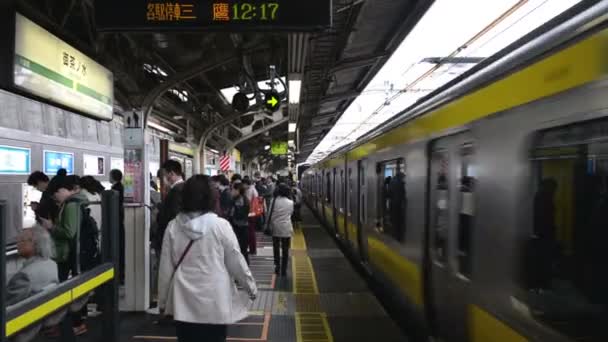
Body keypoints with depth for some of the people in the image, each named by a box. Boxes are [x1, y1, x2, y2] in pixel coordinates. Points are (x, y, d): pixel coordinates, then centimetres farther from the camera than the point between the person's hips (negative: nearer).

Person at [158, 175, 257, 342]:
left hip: (183, 301, 2)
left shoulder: (173, 227, -4)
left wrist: (163, 301, 13)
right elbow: (236, 261, -5)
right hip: (214, 302, -2)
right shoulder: (220, 225, -12)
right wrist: (251, 287, 9)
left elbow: (165, 268, 1)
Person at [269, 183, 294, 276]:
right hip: (286, 229, 0)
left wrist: (270, 225, 5)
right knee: (285, 249, 8)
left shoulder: (274, 201, -10)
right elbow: (291, 213, 6)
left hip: (275, 228, 0)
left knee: (276, 248, 18)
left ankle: (277, 266, 17)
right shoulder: (290, 202, -8)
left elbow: (270, 214, -7)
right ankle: (283, 270, 9)